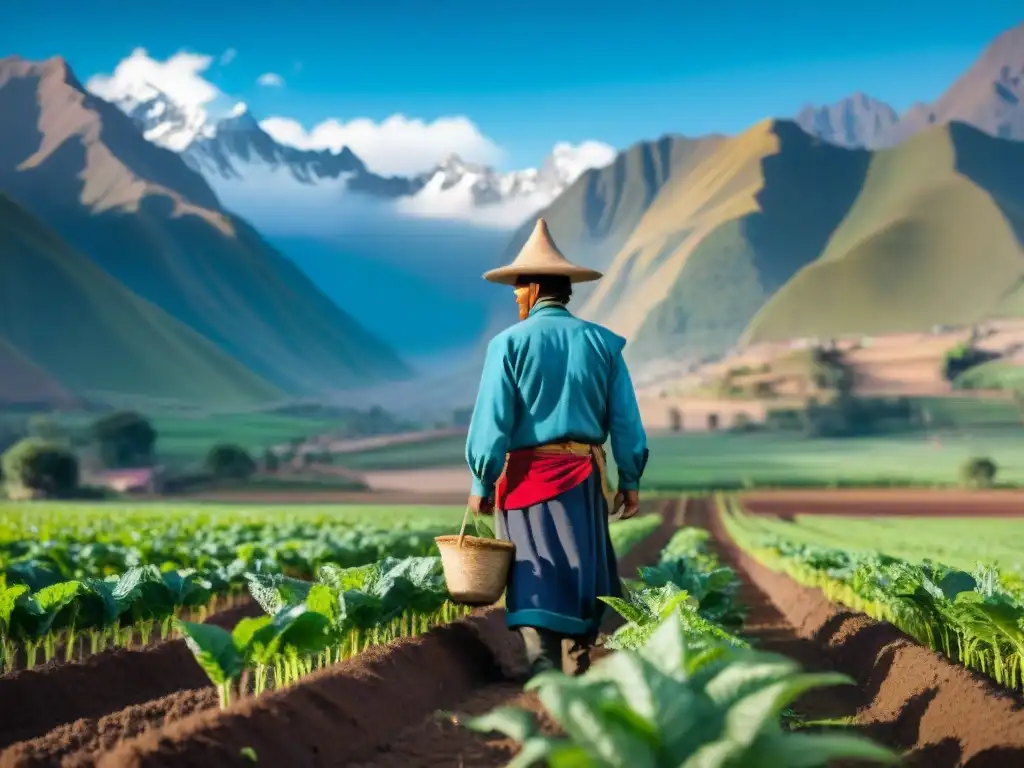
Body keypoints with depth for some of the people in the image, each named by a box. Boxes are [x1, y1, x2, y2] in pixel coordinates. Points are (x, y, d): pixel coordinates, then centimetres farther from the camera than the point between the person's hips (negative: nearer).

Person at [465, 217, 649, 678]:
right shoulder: (601, 342, 4)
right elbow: (625, 420, 3)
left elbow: (492, 420, -8)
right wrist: (630, 480, 10)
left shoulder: (510, 342, -6)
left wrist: (482, 484, -1)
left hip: (528, 473, -3)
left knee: (537, 582, -1)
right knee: (584, 574, 14)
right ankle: (579, 672, 19)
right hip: (583, 474, 3)